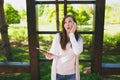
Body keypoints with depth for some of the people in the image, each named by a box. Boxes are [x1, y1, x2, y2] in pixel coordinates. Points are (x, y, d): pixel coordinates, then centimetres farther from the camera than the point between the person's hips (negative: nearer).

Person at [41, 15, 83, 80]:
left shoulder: (79, 38, -6)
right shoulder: (58, 36, -8)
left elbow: (77, 52, -24)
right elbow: (53, 53, -6)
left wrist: (72, 34, -19)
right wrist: (49, 55, -29)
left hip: (71, 73, 1)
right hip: (58, 72, 0)